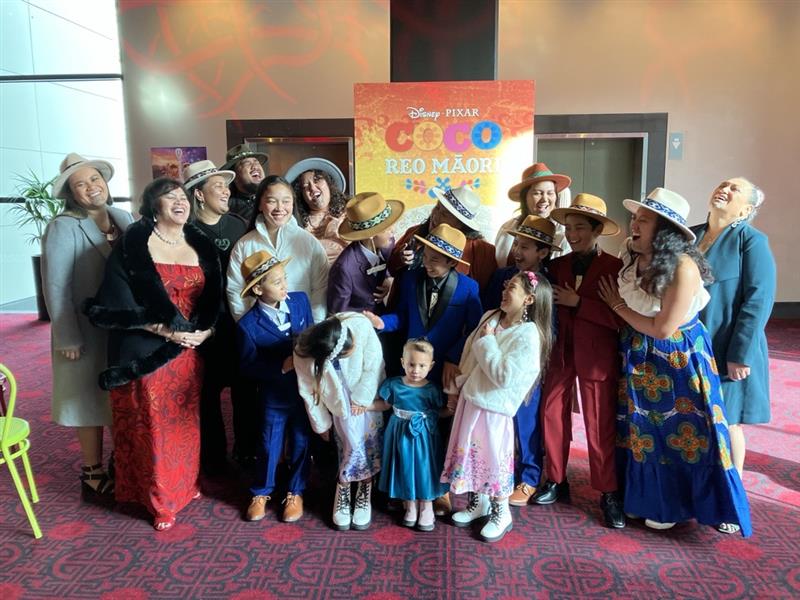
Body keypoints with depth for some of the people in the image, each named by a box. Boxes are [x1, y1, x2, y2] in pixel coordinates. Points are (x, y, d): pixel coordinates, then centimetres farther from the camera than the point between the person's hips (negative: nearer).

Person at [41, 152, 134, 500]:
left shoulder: (124, 218, 4)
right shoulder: (63, 227, -12)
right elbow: (55, 287, -14)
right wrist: (68, 338, -15)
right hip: (89, 331, -5)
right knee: (91, 401, 8)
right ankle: (93, 476, 24)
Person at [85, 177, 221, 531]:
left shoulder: (201, 246, 8)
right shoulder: (132, 244, -7)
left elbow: (214, 299, 8)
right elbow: (114, 302, -14)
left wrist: (206, 330, -10)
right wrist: (163, 329, -20)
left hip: (189, 351, 5)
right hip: (145, 352, -4)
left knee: (186, 422, 15)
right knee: (152, 426, 5)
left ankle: (185, 483, 35)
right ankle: (160, 499, 23)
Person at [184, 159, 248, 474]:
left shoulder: (238, 225, 3)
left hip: (240, 320, 3)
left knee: (244, 385, 13)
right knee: (208, 389, 9)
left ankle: (246, 446, 32)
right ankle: (213, 454, 27)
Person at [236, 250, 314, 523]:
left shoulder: (300, 300, -7)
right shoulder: (248, 324, -17)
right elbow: (248, 366, -13)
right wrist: (282, 366, -23)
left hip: (306, 390, 3)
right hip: (274, 396, -2)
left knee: (302, 444, 15)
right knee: (270, 447, 13)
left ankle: (295, 493, 36)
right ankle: (261, 493, 38)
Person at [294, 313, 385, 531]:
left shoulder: (361, 325, -35)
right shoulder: (304, 356, -31)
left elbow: (374, 365, -19)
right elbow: (310, 392, -13)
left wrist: (362, 397, -13)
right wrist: (322, 424, -1)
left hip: (368, 396, 1)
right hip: (341, 405, -1)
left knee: (370, 448, 3)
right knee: (352, 448, -3)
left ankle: (363, 497, 23)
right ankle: (342, 497, 21)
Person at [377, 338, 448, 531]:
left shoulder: (432, 390, -11)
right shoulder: (394, 385, -7)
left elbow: (441, 412, -1)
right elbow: (386, 405, 5)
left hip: (425, 436, -1)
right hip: (401, 434, 2)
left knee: (425, 469, 8)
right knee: (405, 468, 12)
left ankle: (426, 508, 28)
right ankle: (410, 506, 33)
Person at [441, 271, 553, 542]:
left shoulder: (528, 335, -18)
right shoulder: (490, 317, 4)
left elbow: (504, 376, -25)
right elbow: (468, 358, 12)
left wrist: (486, 342, -18)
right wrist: (456, 388, 14)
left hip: (494, 408, -7)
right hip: (470, 400, 7)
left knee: (493, 459, 5)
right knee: (469, 455, 17)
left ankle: (501, 513, 27)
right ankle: (477, 502, 38)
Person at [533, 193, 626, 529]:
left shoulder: (615, 267, -8)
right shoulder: (557, 265, 5)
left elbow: (619, 318, -16)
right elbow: (551, 309, 9)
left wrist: (578, 302, -19)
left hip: (597, 356, -4)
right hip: (560, 353, 4)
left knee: (599, 426, 4)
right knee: (552, 415, 10)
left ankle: (609, 493, 20)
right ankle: (556, 481, 28)